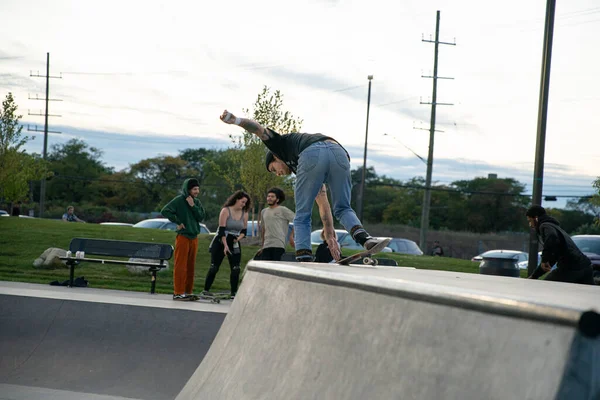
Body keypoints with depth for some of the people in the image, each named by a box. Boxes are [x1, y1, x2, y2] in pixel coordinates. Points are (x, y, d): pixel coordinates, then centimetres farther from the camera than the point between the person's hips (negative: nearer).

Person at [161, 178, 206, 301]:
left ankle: (188, 291, 16)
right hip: (183, 236, -6)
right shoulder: (179, 200, -6)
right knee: (180, 266, -6)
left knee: (191, 266, 10)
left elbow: (201, 217, 1)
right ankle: (178, 293, -5)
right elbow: (165, 211, -14)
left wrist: (193, 206, -10)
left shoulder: (197, 202, 13)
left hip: (194, 237, 6)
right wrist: (177, 222, -13)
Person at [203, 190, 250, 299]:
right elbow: (222, 230, -15)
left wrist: (238, 239, -11)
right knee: (214, 267, -3)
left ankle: (234, 293, -1)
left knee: (236, 268, -5)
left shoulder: (244, 213, 3)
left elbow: (244, 231, 9)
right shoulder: (226, 211, -11)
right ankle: (206, 290, 5)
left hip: (235, 243, 4)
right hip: (221, 241, -4)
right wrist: (225, 245, -22)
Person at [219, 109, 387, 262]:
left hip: (312, 155, -5)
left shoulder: (282, 144, 36)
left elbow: (259, 129, 18)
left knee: (302, 217, 9)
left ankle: (304, 261, -1)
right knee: (343, 209, 21)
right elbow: (323, 205, 44)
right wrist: (330, 234, 45)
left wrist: (236, 120, 1)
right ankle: (364, 238, -5)